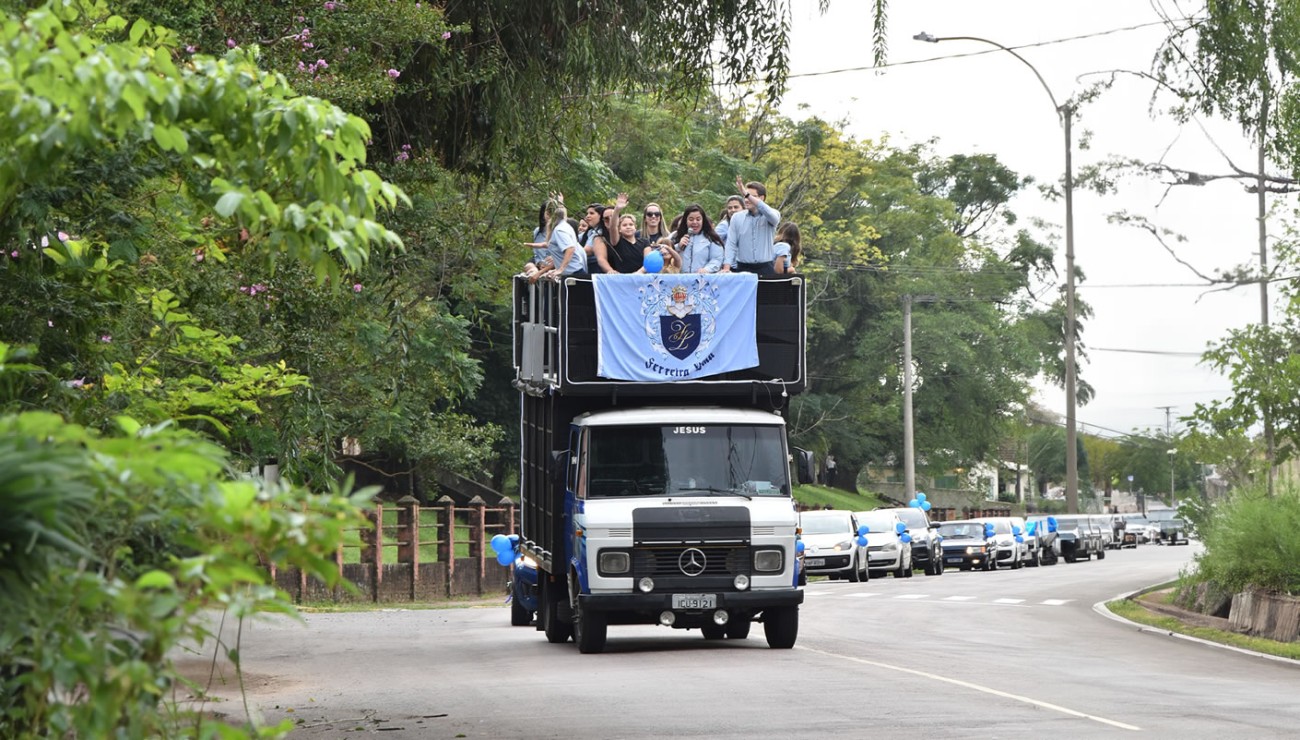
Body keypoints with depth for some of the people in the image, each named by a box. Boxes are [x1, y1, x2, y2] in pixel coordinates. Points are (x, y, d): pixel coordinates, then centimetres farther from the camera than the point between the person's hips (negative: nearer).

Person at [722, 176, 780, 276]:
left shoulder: (772, 215, 3)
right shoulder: (737, 218, 9)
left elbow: (770, 213, -23)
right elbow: (731, 244, 5)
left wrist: (747, 194, -28)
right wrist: (726, 267, -10)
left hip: (765, 269, -2)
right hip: (743, 268, 2)